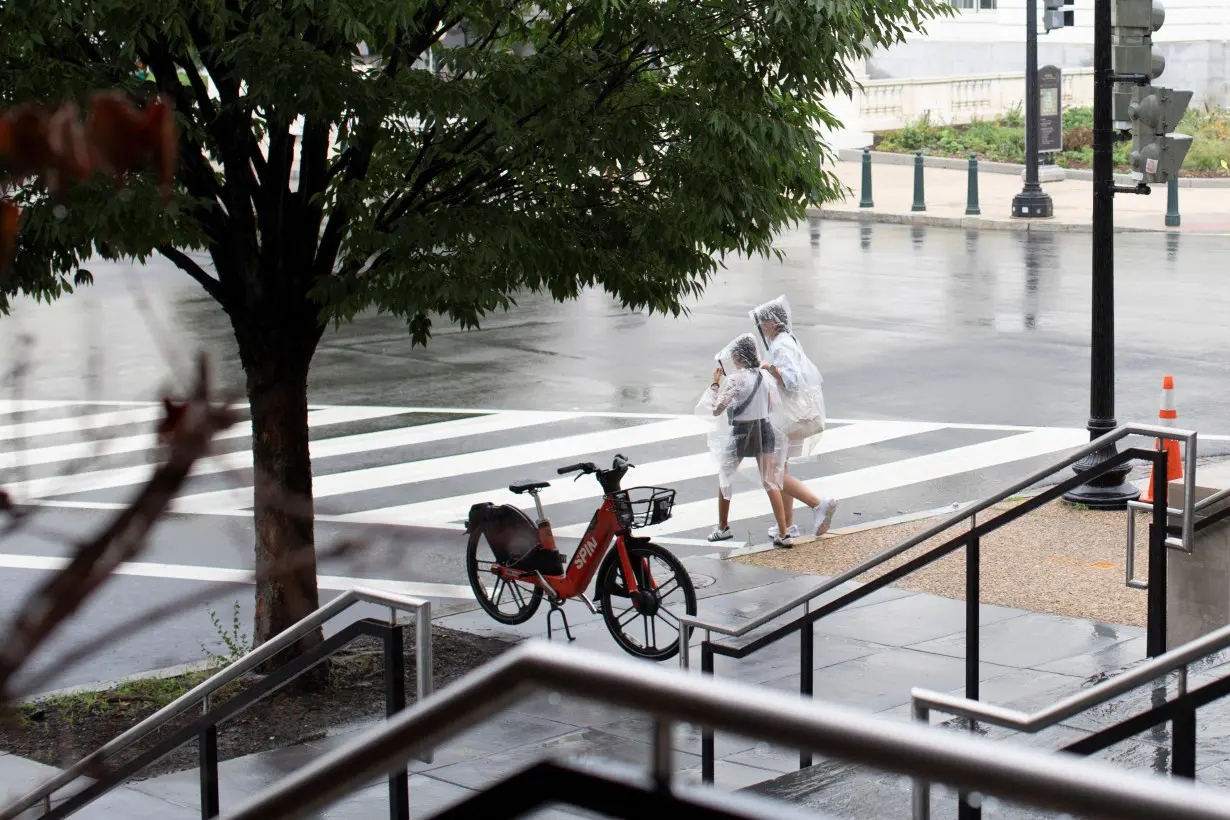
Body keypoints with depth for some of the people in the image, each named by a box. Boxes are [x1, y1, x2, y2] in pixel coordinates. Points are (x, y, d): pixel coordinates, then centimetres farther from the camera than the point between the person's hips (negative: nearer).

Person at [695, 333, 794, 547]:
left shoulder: (735, 379, -16)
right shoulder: (765, 376, 2)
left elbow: (716, 409, -17)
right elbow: (771, 406, 12)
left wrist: (715, 384, -7)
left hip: (741, 433, -5)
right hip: (764, 429, 5)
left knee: (724, 478, 18)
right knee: (770, 482, 3)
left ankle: (723, 527, 28)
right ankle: (784, 534, -4)